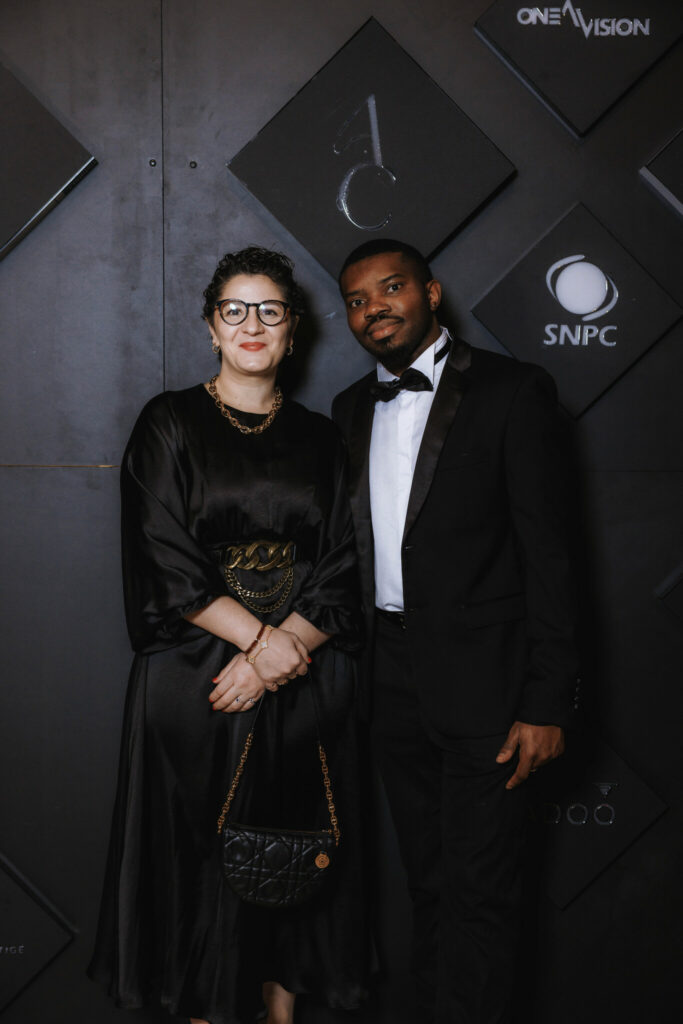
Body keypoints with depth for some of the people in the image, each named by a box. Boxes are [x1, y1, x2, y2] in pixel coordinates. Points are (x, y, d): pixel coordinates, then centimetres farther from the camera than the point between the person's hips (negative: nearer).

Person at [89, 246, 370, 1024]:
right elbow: (166, 565, -7)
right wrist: (259, 639, -14)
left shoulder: (319, 439, 10)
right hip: (194, 676, -2)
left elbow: (341, 573, 3)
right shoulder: (169, 424, 2)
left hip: (304, 685, 3)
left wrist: (281, 650, -12)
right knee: (205, 853, 3)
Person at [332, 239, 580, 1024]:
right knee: (427, 883, 17)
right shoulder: (351, 409, 11)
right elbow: (353, 550, 13)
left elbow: (546, 553, -10)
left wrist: (547, 702, -14)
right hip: (392, 681, 6)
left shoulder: (511, 392, -7)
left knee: (478, 893, -1)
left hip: (480, 681, -5)